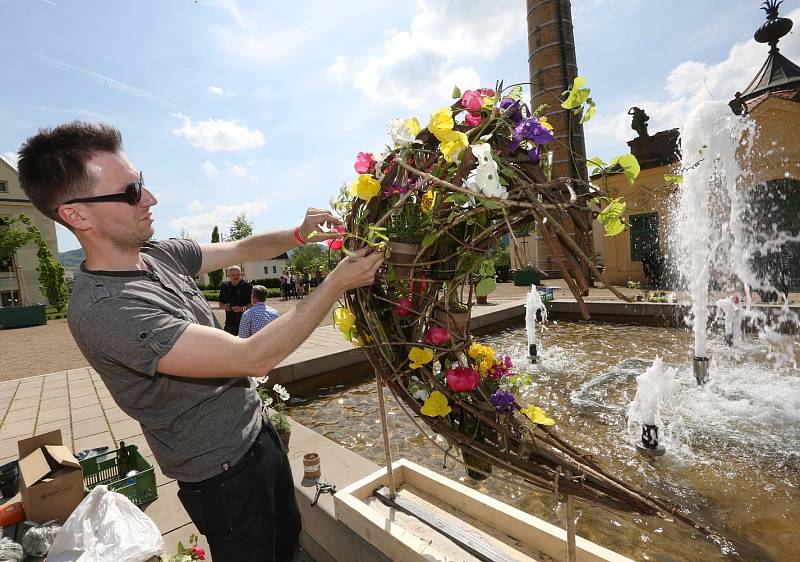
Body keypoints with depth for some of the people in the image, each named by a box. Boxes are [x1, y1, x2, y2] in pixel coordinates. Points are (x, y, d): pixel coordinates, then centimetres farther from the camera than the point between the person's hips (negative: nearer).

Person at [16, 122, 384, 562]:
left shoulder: (160, 255, -3)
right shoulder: (103, 309, -29)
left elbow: (241, 250, 9)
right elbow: (253, 358, -33)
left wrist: (298, 235, -10)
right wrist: (337, 283, -28)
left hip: (259, 432, 7)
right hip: (225, 475, -7)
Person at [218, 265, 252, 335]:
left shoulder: (247, 286, -5)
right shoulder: (225, 286, 11)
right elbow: (220, 303, 19)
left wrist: (242, 308, -24)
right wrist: (223, 306, -4)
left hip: (244, 322, -5)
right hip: (229, 323, 5)